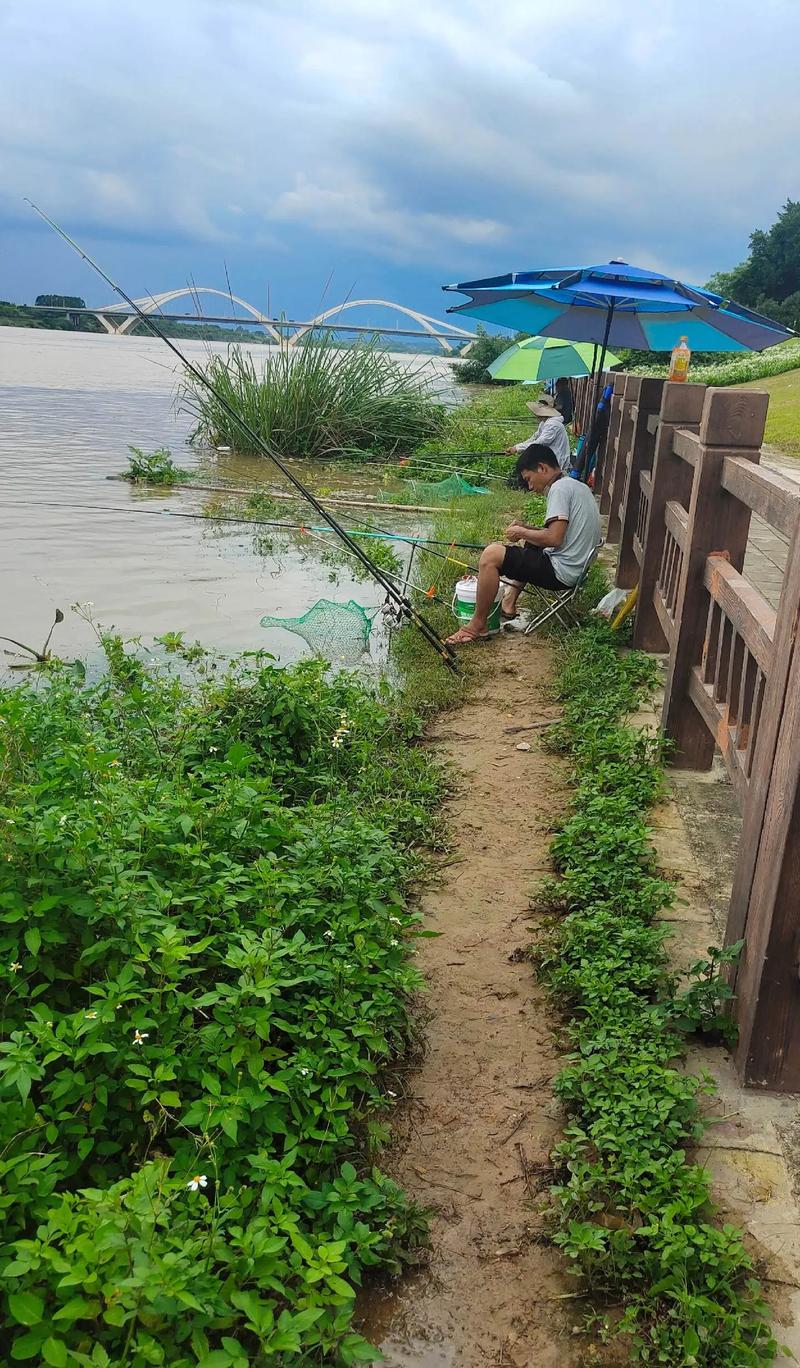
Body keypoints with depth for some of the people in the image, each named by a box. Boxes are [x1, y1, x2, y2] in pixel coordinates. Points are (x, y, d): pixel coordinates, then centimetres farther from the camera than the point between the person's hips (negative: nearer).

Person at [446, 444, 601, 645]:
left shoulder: (560, 488, -15)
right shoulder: (577, 486, 16)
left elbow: (554, 538, -24)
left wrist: (522, 533, -8)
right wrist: (525, 529, 13)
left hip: (561, 572, -11)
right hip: (576, 567, 11)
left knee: (492, 554, -15)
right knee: (529, 545, 34)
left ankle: (478, 624, -7)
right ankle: (509, 602, 26)